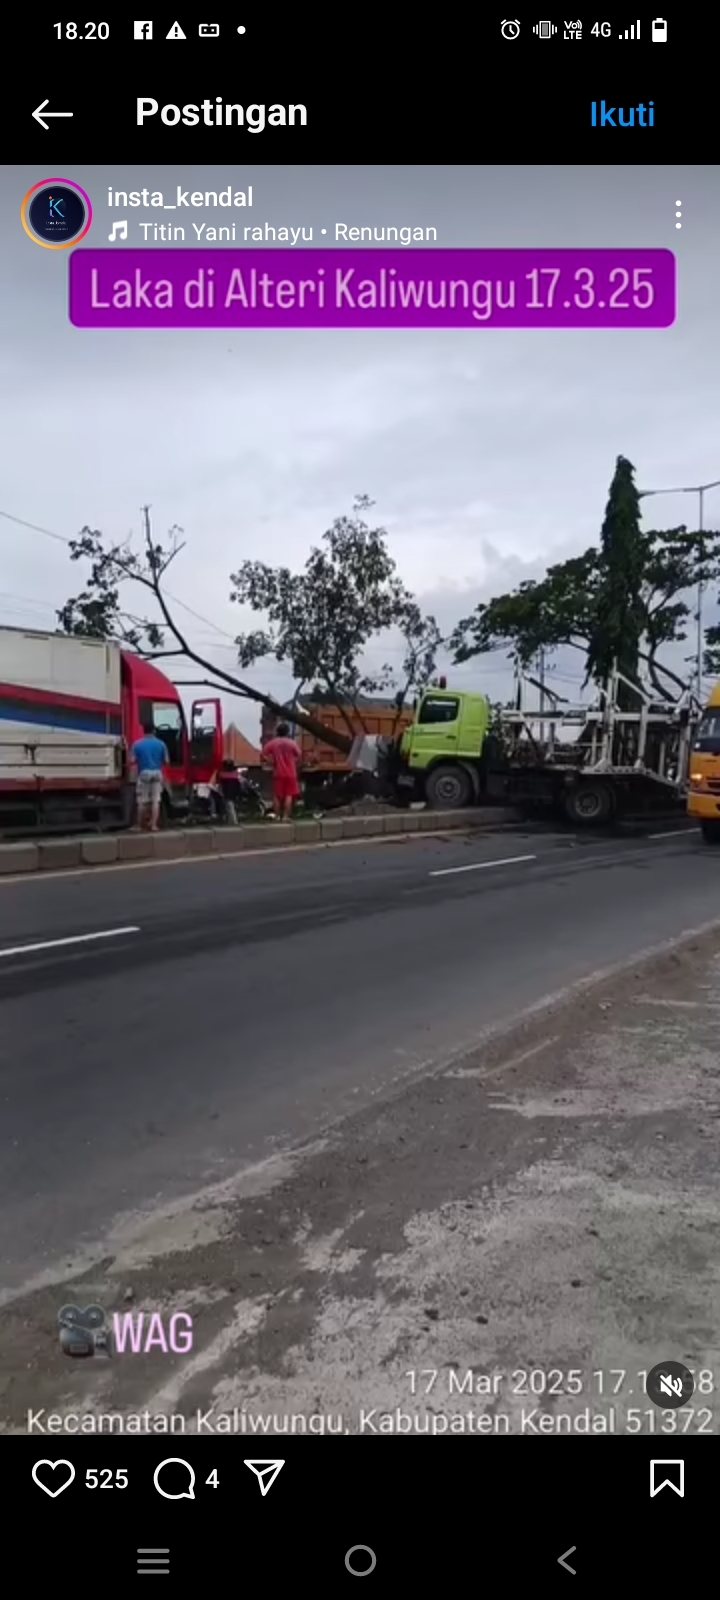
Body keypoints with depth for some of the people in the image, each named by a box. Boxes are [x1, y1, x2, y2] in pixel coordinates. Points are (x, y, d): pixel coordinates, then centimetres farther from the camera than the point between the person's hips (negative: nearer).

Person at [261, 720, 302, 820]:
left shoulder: (272, 743, 0)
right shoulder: (292, 743, -3)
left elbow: (264, 754, -8)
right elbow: (299, 755, -7)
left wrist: (271, 762, 3)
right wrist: (294, 762, 7)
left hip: (278, 773, 1)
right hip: (290, 773, -1)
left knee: (277, 796, 8)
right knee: (289, 795, 0)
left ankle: (278, 816, 10)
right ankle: (286, 816, -6)